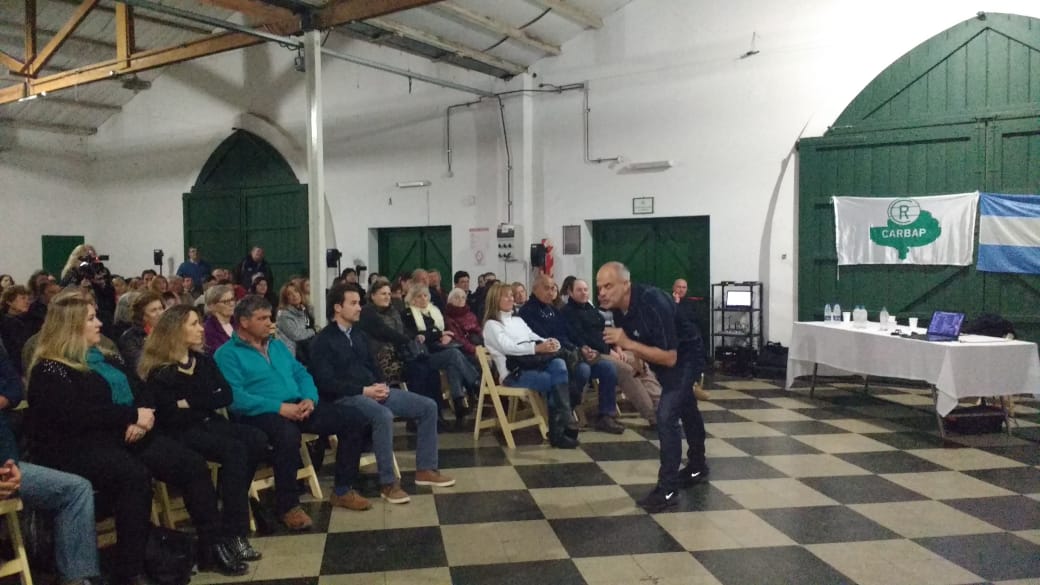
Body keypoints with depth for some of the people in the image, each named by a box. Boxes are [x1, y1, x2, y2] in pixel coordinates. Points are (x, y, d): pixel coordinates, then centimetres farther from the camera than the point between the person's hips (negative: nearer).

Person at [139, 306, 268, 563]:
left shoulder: (203, 361, 14)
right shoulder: (159, 373, -5)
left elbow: (226, 395, 2)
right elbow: (171, 415, -14)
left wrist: (192, 403, -11)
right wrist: (207, 405, -5)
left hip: (210, 424, 7)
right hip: (180, 433, -6)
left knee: (257, 440, -21)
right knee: (234, 450, -32)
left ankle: (231, 506, -9)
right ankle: (235, 533, -30)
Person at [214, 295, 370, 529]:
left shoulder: (277, 346, 22)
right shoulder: (227, 354, -2)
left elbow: (302, 374, 17)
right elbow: (235, 397, -16)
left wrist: (309, 398, -6)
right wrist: (279, 407, -23)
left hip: (297, 406, 7)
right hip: (261, 413, -7)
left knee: (354, 419, -6)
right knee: (287, 434, -41)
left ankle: (343, 489, 4)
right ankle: (288, 505, -20)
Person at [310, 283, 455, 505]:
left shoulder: (359, 334, 18)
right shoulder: (323, 341, -6)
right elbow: (326, 383, -15)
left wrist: (381, 385, -2)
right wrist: (364, 390, -20)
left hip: (373, 391, 8)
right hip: (346, 397, -8)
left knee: (428, 406, -3)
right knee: (384, 416, -38)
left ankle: (425, 469, 4)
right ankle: (388, 483, -26)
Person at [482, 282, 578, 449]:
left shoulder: (518, 320, 25)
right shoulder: (491, 325, 2)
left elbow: (535, 338, 17)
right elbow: (508, 347, -14)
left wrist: (549, 342, -9)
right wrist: (537, 348, -26)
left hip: (532, 364, 6)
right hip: (513, 372, -6)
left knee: (558, 364, -27)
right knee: (555, 382, -28)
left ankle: (562, 427, -29)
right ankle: (561, 428, -17)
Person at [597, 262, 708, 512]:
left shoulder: (652, 303, -36)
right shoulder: (618, 306, -13)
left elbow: (669, 357, -37)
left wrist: (628, 343, -42)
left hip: (685, 356, -8)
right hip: (662, 356, 8)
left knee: (666, 415, -20)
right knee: (685, 410, 25)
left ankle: (668, 489, -10)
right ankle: (697, 467, 45)